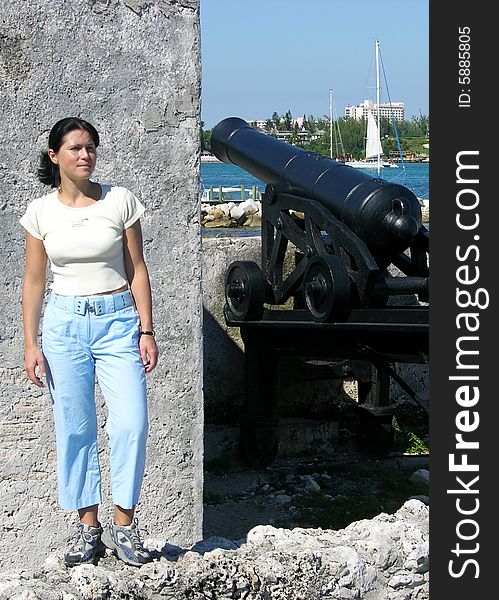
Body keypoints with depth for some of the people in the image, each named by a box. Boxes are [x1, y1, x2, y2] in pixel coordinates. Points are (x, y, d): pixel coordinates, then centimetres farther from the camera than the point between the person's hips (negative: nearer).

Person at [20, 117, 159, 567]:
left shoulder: (120, 201, 0)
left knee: (131, 425, -9)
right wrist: (31, 343, 1)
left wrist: (147, 331, -2)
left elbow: (137, 271, 2)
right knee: (74, 429, 3)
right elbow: (33, 281, 6)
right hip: (65, 323, 1)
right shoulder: (41, 212, 2)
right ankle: (88, 525, 14)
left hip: (118, 320, -1)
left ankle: (124, 524, 6)